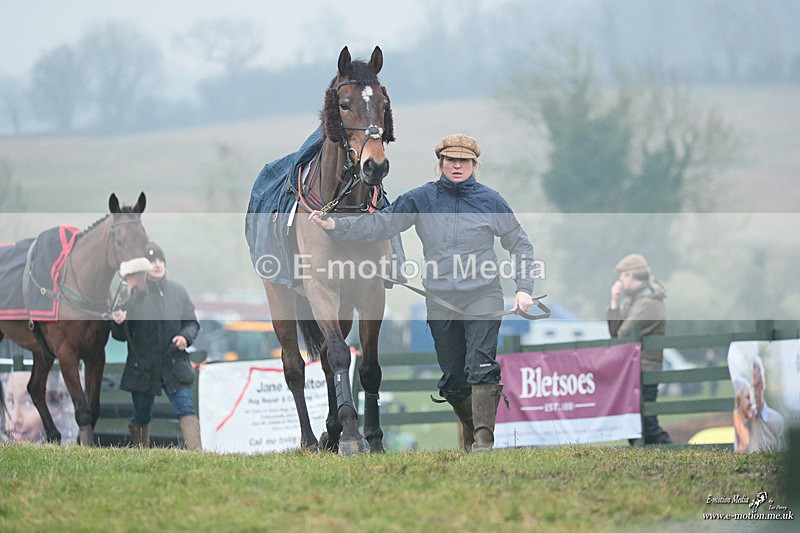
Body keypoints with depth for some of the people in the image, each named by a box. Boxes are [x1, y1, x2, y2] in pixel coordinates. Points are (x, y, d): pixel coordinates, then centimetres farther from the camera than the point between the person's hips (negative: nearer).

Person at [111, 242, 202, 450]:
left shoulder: (177, 291, 3)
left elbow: (192, 323, 12)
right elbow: (121, 335, 0)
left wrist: (186, 337, -10)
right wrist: (118, 323, -23)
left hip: (175, 365, 1)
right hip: (142, 368, -1)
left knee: (185, 409, -14)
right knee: (141, 416, 11)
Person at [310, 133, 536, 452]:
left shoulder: (490, 201, 3)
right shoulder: (421, 200, 5)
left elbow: (520, 245, 10)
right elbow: (379, 225, 1)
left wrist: (524, 288, 0)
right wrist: (335, 225, -11)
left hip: (482, 298, -2)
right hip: (440, 303, 2)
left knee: (481, 367, -17)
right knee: (452, 379, 8)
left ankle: (484, 438, -18)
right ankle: (470, 428, 28)